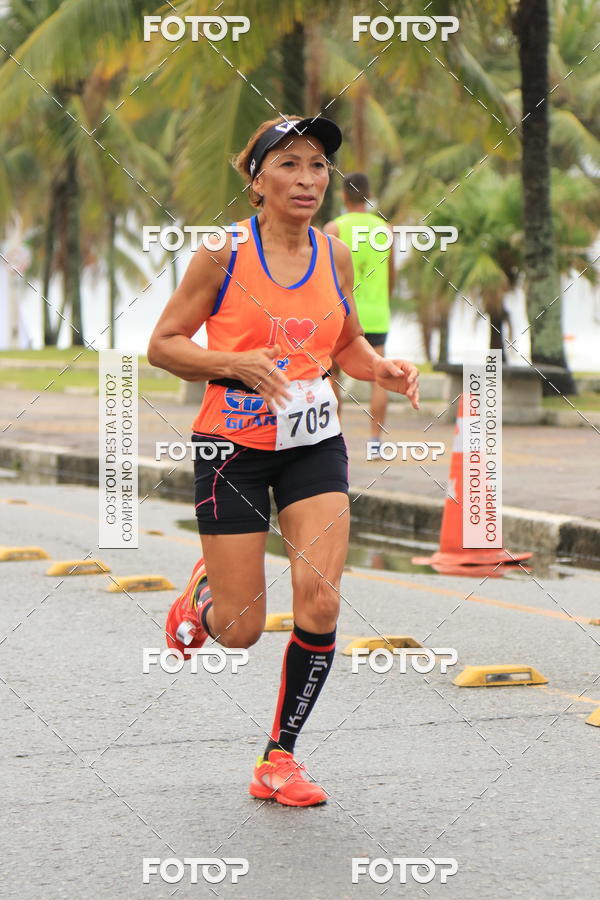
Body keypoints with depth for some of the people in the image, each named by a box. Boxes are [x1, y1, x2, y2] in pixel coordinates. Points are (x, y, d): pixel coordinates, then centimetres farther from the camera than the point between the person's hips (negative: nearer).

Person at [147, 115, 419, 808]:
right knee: (240, 630, -1)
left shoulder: (336, 256, 3)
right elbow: (162, 344, -5)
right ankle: (202, 591, 38)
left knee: (320, 603, -12)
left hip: (314, 444, 3)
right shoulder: (223, 252, -9)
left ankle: (279, 759, 4)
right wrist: (234, 365, -21)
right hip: (233, 444, -3)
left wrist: (384, 370, -3)